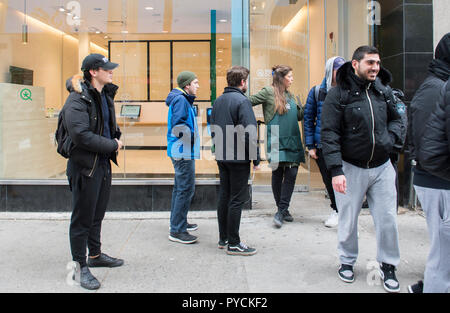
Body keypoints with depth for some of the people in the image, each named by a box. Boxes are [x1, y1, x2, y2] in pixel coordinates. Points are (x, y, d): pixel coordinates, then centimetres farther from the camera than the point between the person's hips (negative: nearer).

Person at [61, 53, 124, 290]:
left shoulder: (105, 94, 10)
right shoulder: (78, 100, -17)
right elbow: (81, 135, -26)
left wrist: (115, 139, 2)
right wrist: (112, 146, -17)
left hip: (103, 163, 9)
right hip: (84, 166, -8)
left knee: (97, 214, 21)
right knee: (83, 218, 2)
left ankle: (95, 255, 37)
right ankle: (80, 266, 14)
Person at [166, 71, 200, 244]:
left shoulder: (183, 100, 17)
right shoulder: (181, 100, -15)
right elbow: (178, 125, -25)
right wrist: (191, 137, -16)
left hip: (181, 152, 11)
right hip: (183, 152, -11)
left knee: (180, 188, 19)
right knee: (186, 189, -9)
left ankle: (178, 223, 31)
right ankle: (177, 231, -5)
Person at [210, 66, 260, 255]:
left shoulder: (218, 101, 12)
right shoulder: (242, 101, -13)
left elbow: (213, 130, 17)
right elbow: (249, 133, -18)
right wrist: (256, 159, -12)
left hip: (222, 157, 8)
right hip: (239, 158, -8)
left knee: (224, 196, 14)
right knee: (237, 199, -2)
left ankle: (223, 238, 23)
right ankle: (233, 243, 3)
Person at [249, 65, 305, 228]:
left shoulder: (290, 95, 17)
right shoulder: (268, 92, -3)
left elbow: (298, 115, 21)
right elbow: (249, 101, -4)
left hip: (293, 141, 6)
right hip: (276, 142, -5)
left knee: (291, 174, -2)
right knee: (277, 175, 3)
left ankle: (281, 211, 3)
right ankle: (282, 209, 17)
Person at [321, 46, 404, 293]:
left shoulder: (382, 91, 6)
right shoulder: (339, 94, -10)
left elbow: (396, 118, 22)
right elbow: (329, 135, -14)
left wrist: (391, 138, 0)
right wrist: (336, 170, -21)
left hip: (382, 168, 4)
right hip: (351, 168, -4)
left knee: (388, 219, 6)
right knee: (348, 220, 10)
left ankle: (388, 266, 25)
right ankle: (347, 261, 32)